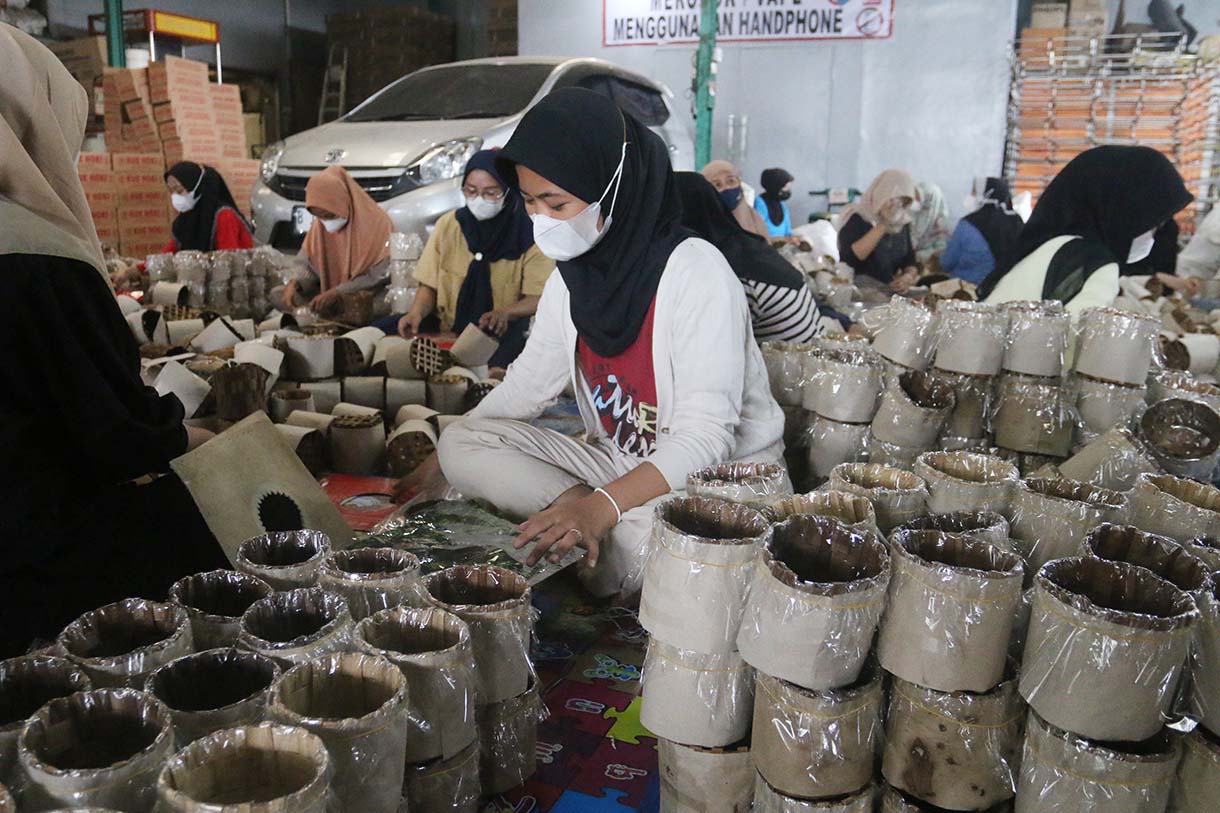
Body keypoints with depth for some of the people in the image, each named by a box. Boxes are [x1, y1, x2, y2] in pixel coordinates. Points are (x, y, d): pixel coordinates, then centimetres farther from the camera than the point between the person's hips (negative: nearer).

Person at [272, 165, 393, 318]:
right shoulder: (319, 226, 0)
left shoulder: (377, 223, -17)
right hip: (331, 298, 6)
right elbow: (312, 268, 6)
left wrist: (337, 292, -25)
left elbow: (380, 275, -18)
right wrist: (295, 283, -17)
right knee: (277, 295, -8)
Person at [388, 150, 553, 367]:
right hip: (449, 335, 3)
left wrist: (505, 312, -27)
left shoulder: (529, 235, -7)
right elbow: (429, 285, 7)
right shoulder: (448, 224, 1)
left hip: (505, 338, -3)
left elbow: (539, 297, -6)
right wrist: (417, 313, -16)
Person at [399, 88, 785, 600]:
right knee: (460, 444, -8)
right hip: (618, 461, 7)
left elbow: (705, 436, -26)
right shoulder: (571, 277, 0)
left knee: (640, 537, -39)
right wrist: (437, 464, 8)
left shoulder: (695, 272, -21)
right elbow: (524, 387, 11)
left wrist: (603, 504, -37)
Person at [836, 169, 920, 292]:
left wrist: (908, 277, -10)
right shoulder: (856, 219, -7)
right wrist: (883, 225, -21)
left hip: (890, 291, 5)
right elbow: (849, 259, -22)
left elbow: (910, 260, 13)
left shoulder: (902, 222, 10)